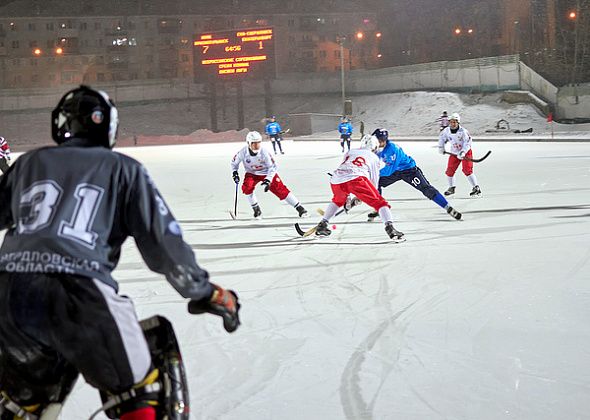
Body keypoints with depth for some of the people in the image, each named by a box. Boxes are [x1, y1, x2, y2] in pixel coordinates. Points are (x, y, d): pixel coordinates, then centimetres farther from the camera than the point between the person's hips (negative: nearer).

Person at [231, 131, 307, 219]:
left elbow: (272, 167, -20)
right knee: (247, 187, -25)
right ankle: (256, 210, -5)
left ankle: (299, 208, -4)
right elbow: (234, 162, -2)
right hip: (252, 173, 2)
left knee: (280, 189, -11)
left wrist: (268, 180, -28)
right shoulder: (243, 152, -23)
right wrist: (234, 173, -14)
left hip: (267, 173, -2)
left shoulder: (264, 152, -28)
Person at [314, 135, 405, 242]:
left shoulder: (349, 153, 37)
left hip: (336, 180, 5)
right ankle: (390, 228, -20)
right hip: (356, 179, -5)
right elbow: (374, 180, 29)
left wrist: (347, 196, 51)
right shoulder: (374, 157, 26)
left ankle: (322, 226, 33)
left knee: (338, 200, 36)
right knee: (379, 202, 1)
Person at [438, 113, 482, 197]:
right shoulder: (446, 131, -5)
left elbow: (467, 143, -24)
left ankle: (476, 188, -14)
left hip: (465, 153, -6)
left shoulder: (463, 131, -22)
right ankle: (451, 188, 26)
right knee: (449, 171, 4)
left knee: (467, 170, -19)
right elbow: (442, 138, 15)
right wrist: (441, 147, 5)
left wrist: (463, 152, -34)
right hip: (454, 153, 6)